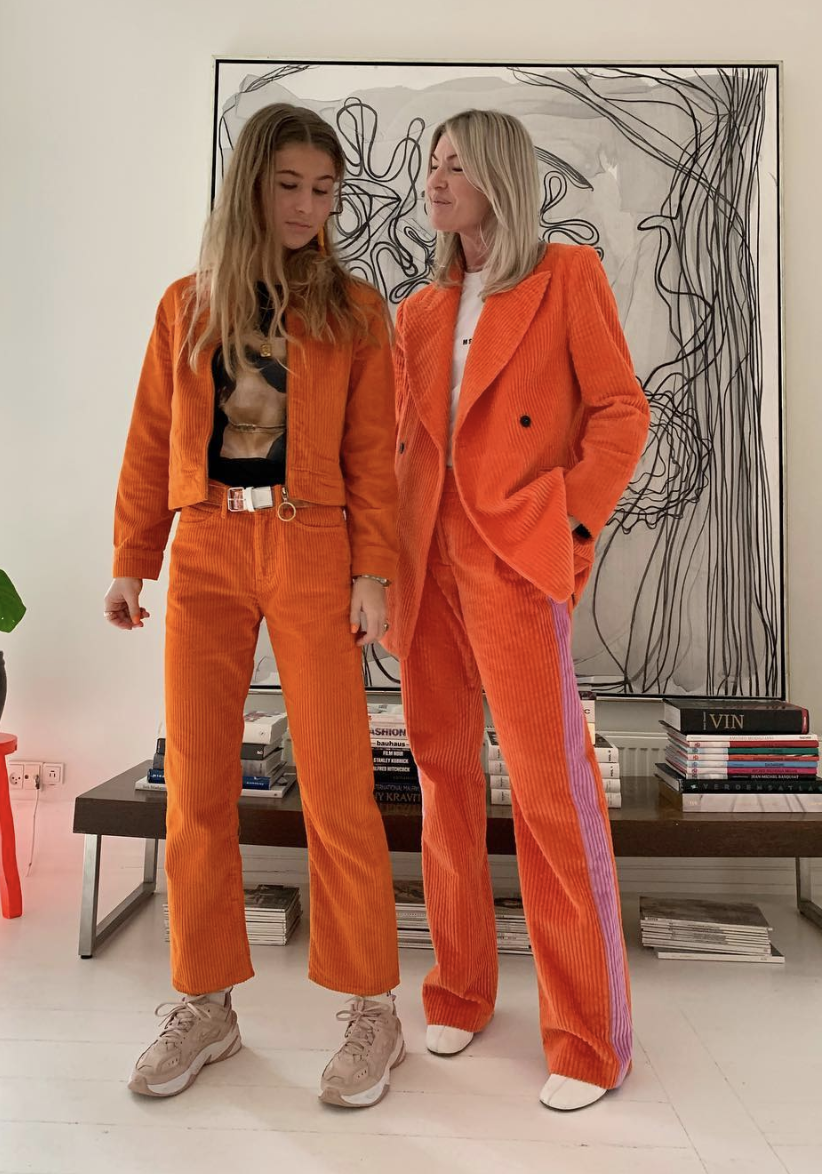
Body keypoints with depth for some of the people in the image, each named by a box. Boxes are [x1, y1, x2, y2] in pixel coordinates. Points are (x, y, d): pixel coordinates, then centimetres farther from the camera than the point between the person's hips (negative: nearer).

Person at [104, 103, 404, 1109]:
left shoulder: (352, 308, 8)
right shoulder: (187, 304, 15)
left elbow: (372, 453, 2)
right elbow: (152, 441, 12)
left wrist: (372, 573, -7)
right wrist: (131, 562, 5)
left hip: (310, 548, -2)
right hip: (206, 548, 3)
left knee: (335, 785, -3)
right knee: (196, 786, 5)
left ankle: (371, 1010, 15)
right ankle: (204, 1006, 23)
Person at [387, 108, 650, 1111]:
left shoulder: (567, 276, 4)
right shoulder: (420, 312, 18)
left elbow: (621, 410, -2)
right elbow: (403, 443, 17)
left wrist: (570, 524, -11)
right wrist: (391, 554, 6)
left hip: (512, 559, -5)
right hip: (426, 561, 6)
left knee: (552, 788, -6)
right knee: (443, 770, 10)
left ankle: (588, 1039, 10)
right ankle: (461, 988, 27)